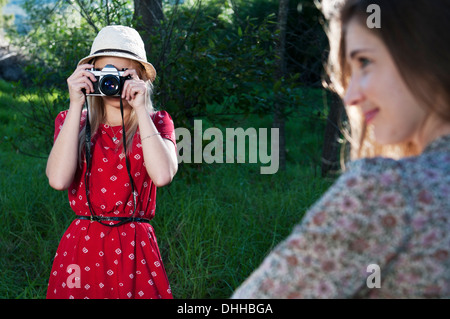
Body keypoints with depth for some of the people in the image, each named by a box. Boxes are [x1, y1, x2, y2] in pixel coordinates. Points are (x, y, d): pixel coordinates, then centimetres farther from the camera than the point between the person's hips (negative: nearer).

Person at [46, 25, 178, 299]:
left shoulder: (156, 122, 5)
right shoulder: (72, 120, 6)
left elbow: (162, 175, -17)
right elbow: (59, 179, -14)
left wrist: (140, 108, -13)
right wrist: (76, 105, -10)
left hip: (136, 250, 0)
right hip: (82, 247, 0)